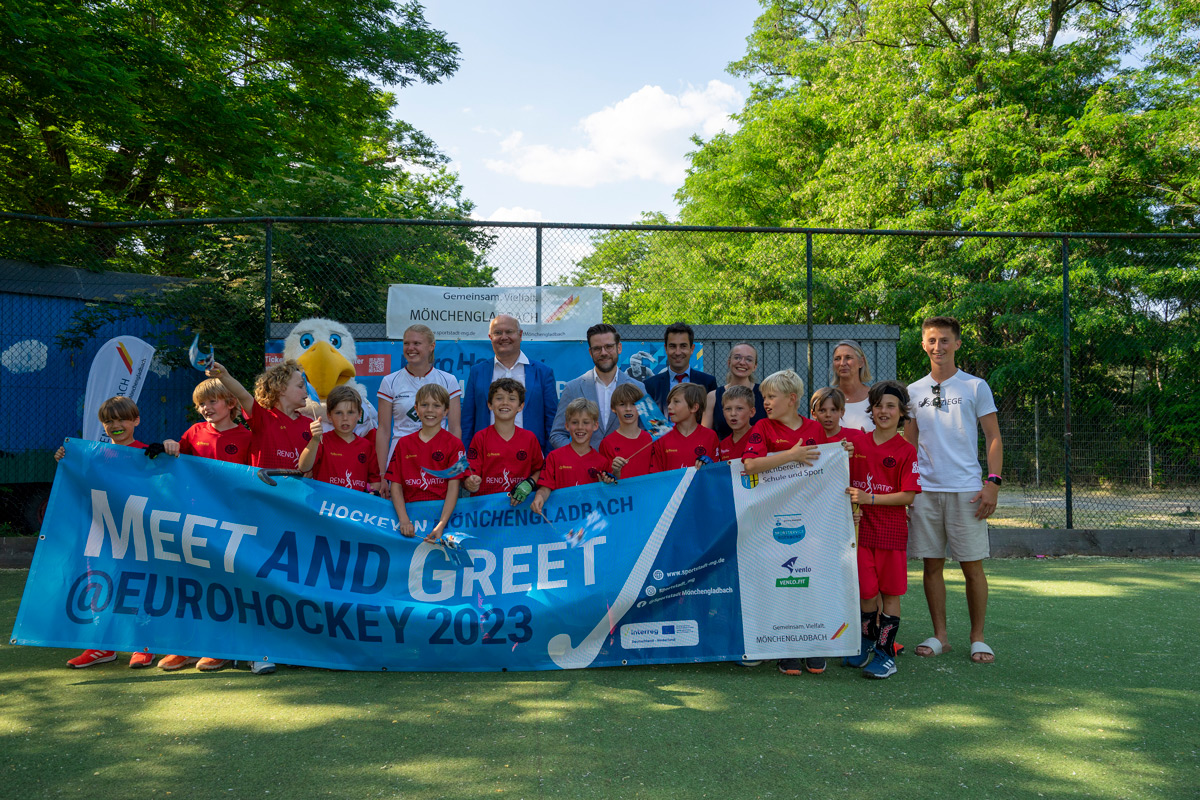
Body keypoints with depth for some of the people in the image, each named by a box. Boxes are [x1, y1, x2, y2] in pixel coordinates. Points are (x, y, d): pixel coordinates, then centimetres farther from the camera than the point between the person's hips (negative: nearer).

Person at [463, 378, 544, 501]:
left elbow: (539, 469, 17)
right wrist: (471, 484, -23)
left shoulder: (529, 438, 8)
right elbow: (470, 475, -1)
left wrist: (529, 484, -3)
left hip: (518, 504, -1)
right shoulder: (480, 438, 4)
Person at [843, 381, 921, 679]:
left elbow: (908, 496, -10)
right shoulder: (857, 443, 6)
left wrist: (870, 498, -17)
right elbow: (845, 481, 17)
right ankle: (868, 642, 27)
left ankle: (886, 652, 13)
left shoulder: (906, 451, -4)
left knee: (890, 592, 3)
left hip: (892, 529, -3)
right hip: (860, 528, 3)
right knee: (865, 591, 7)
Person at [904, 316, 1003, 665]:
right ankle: (939, 635, 17)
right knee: (932, 564, 6)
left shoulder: (975, 387, 3)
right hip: (925, 489, 3)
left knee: (972, 566, 1)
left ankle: (978, 637, 15)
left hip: (967, 490, -2)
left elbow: (993, 437, 2)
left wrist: (992, 482, -8)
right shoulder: (913, 391, 11)